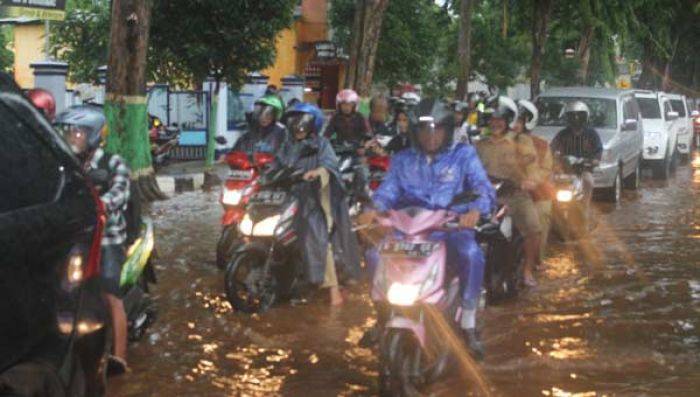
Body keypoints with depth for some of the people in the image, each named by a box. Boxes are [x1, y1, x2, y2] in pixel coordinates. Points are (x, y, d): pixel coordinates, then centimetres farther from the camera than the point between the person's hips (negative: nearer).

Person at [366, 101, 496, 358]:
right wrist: (375, 208, -18)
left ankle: (468, 325, -20)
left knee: (472, 255, -34)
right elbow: (388, 190, 7)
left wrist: (476, 209, -26)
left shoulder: (463, 155, 11)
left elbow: (484, 189, -2)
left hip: (452, 224, -2)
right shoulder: (403, 160, 20)